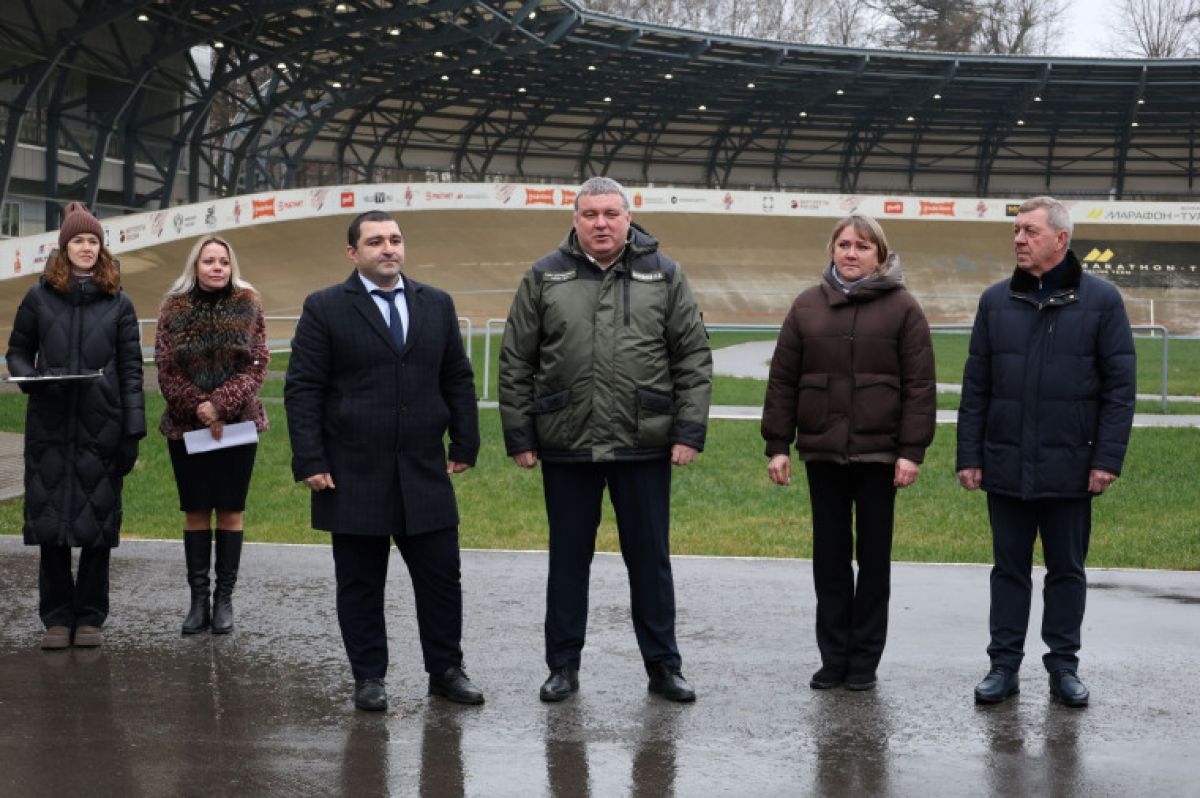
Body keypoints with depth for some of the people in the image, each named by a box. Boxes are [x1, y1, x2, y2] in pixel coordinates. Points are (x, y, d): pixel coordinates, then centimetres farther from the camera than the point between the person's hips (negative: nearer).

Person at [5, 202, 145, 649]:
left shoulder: (118, 303, 5)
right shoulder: (40, 297, 6)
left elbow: (131, 371, 4)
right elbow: (17, 351, 13)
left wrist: (133, 432, -3)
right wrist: (30, 377, -11)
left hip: (101, 429, 0)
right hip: (50, 428, 0)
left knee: (98, 521, 3)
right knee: (50, 520, 2)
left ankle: (90, 617, 13)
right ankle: (57, 617, 11)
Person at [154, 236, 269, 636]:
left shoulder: (248, 304, 0)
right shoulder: (174, 307, 1)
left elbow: (257, 365, -4)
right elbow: (166, 369, -1)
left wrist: (221, 403, -15)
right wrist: (198, 407, -13)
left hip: (238, 423, 0)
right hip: (186, 426, 1)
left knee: (230, 512, 2)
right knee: (195, 512, 4)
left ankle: (224, 599, 9)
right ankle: (198, 599, 9)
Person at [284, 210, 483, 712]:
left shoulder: (437, 305, 11)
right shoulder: (325, 309, -1)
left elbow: (458, 380, 14)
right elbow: (302, 389, -4)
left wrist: (464, 446, 7)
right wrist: (311, 462, -10)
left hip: (425, 473, 3)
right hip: (354, 477, -3)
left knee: (441, 576, 5)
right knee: (360, 582, 5)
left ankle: (446, 671, 17)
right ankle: (369, 678, 15)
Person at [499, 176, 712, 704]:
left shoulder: (664, 275, 3)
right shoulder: (544, 278, 3)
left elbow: (694, 358, 2)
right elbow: (516, 363, 5)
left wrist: (689, 431, -5)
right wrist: (519, 436, 1)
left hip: (644, 445, 0)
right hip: (565, 444, 0)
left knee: (650, 559, 8)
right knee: (568, 560, 10)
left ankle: (663, 666, 19)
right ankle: (563, 666, 21)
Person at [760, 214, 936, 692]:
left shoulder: (902, 308, -1)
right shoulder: (808, 307, 8)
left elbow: (919, 385, -4)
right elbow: (783, 380, 8)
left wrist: (912, 450, -10)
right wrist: (777, 446, 3)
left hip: (878, 453, -3)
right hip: (822, 451, 3)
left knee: (873, 557, 6)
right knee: (829, 557, 7)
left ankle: (864, 660, 14)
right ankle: (833, 657, 15)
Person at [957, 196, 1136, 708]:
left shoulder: (1100, 300, -2)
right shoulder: (996, 301, 5)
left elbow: (1120, 386, -3)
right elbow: (975, 386, 6)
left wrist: (1107, 458, -9)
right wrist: (969, 455, 1)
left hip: (1071, 468, -2)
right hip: (1006, 467, 2)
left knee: (1067, 570, 9)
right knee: (1009, 568, 9)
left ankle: (1063, 665, 18)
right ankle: (1004, 665, 16)